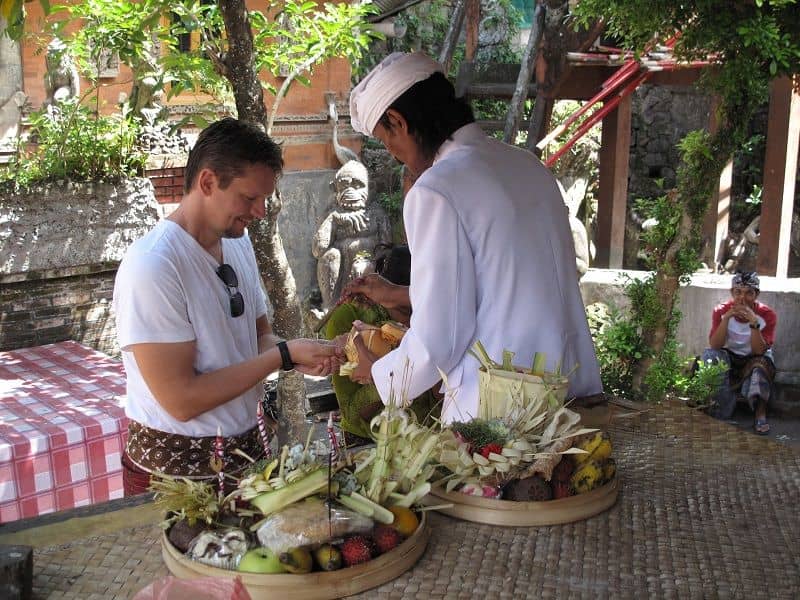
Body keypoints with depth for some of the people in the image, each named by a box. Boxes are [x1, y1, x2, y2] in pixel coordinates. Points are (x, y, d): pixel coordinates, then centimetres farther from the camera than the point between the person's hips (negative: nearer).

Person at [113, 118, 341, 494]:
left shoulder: (238, 242, 4)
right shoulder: (151, 266, -23)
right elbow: (182, 400, -24)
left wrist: (301, 359, -11)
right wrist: (285, 354, -22)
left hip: (245, 448, 8)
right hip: (173, 471, -8)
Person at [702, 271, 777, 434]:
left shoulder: (767, 315, -13)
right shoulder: (721, 311, -11)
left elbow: (759, 351, -22)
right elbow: (714, 346, -22)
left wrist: (754, 323, -36)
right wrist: (726, 318, -34)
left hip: (753, 360, -1)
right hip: (729, 358, 1)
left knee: (762, 362, -34)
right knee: (709, 355, -29)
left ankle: (760, 414, -33)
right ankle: (719, 401, -24)